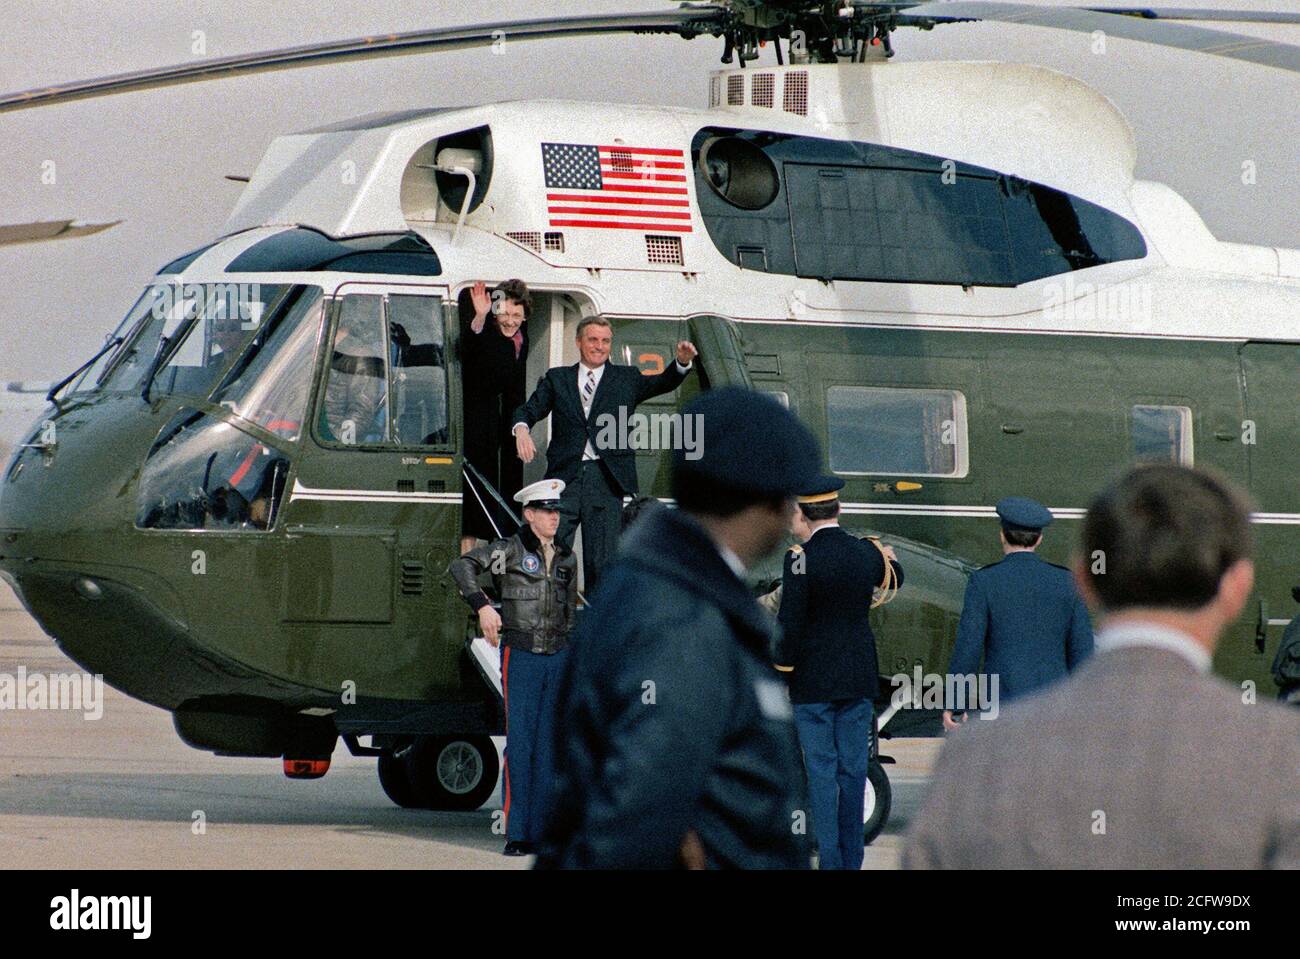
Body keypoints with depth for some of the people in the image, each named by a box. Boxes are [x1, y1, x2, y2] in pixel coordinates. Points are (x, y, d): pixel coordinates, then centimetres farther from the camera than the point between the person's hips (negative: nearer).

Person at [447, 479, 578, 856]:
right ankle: (516, 834, -5)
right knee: (520, 743, -7)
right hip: (520, 655, -5)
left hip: (557, 656, 5)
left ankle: (541, 831, 8)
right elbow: (461, 566, -16)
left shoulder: (566, 559, 12)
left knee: (548, 745, 5)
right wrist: (482, 605, -28)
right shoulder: (510, 550, -5)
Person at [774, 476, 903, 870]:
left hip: (812, 682, -5)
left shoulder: (799, 560, -15)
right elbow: (894, 579, 24)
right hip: (858, 679, 5)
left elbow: (789, 625, -15)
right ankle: (851, 860, 14)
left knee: (822, 774, -1)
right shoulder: (867, 554, 0)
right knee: (853, 771, 10)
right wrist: (889, 558, 46)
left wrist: (780, 675, -6)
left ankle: (829, 859, -2)